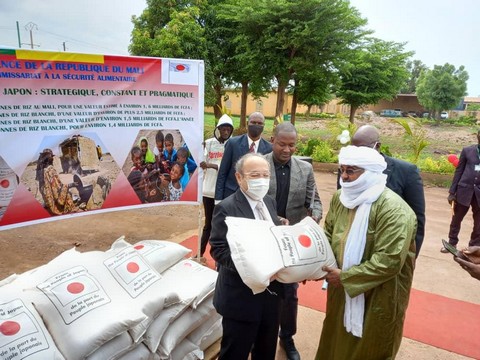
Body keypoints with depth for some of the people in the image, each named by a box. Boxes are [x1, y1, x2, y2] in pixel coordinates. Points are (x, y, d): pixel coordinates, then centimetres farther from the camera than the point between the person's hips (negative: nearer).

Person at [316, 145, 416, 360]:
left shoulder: (394, 209, -26)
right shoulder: (340, 198, -2)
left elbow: (389, 261, -30)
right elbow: (328, 235, 6)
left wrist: (345, 277, -23)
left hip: (377, 299, -6)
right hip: (341, 291, 6)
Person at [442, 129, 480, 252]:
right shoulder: (467, 150, 2)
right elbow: (458, 171, 3)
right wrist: (452, 192, -1)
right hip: (464, 190, 0)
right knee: (456, 219, 12)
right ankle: (452, 243, 29)